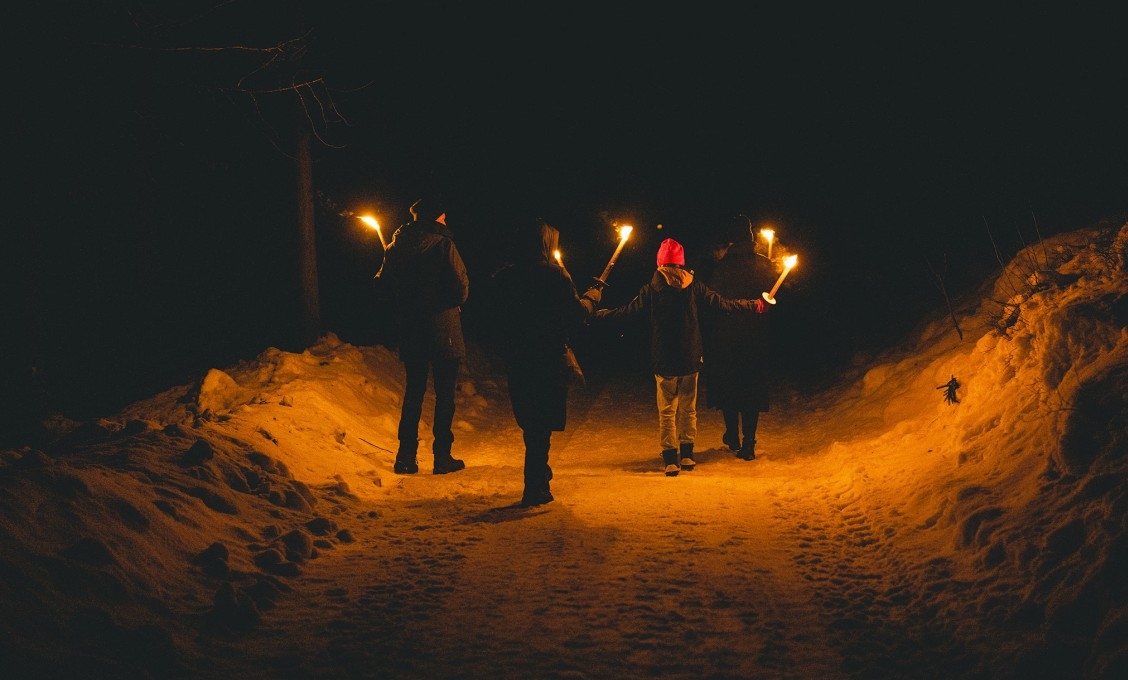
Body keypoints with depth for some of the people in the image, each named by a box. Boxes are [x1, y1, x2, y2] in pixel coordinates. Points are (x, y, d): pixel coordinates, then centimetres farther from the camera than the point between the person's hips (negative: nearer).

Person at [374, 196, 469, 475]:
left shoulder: (397, 245, 4)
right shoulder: (442, 243, -11)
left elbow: (384, 283, 7)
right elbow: (460, 285, -14)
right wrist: (454, 303, 7)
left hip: (408, 329, 5)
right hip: (442, 328, -5)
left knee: (414, 389, 14)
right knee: (445, 392, 4)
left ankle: (406, 455, 11)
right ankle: (442, 456, 4)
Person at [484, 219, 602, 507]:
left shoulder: (502, 278, 3)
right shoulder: (554, 275, -12)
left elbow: (496, 323, 8)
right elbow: (576, 314, -9)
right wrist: (591, 297, 9)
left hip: (516, 361, 5)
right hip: (549, 361, -5)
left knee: (531, 421, 20)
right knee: (542, 425, 1)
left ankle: (539, 475, 35)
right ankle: (535, 488, 0)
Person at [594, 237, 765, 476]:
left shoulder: (652, 289, -6)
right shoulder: (695, 287, -2)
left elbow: (628, 310, -1)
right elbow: (722, 304, 2)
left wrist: (599, 315, 12)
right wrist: (754, 305, 14)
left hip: (663, 361, -2)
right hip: (691, 358, 2)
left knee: (667, 411, 5)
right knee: (688, 408, 15)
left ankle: (671, 460, 2)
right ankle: (687, 455, 18)